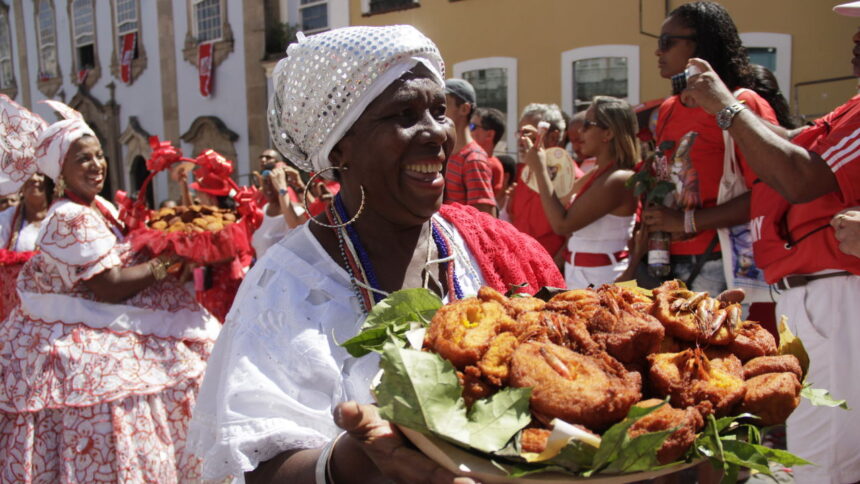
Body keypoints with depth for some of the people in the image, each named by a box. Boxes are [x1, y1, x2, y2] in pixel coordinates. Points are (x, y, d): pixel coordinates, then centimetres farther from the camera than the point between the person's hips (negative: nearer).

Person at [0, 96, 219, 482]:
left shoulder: (100, 207, 10)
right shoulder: (72, 218, -18)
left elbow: (122, 256, 15)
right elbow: (109, 286, -22)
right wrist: (165, 264, -15)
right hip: (83, 348, -9)